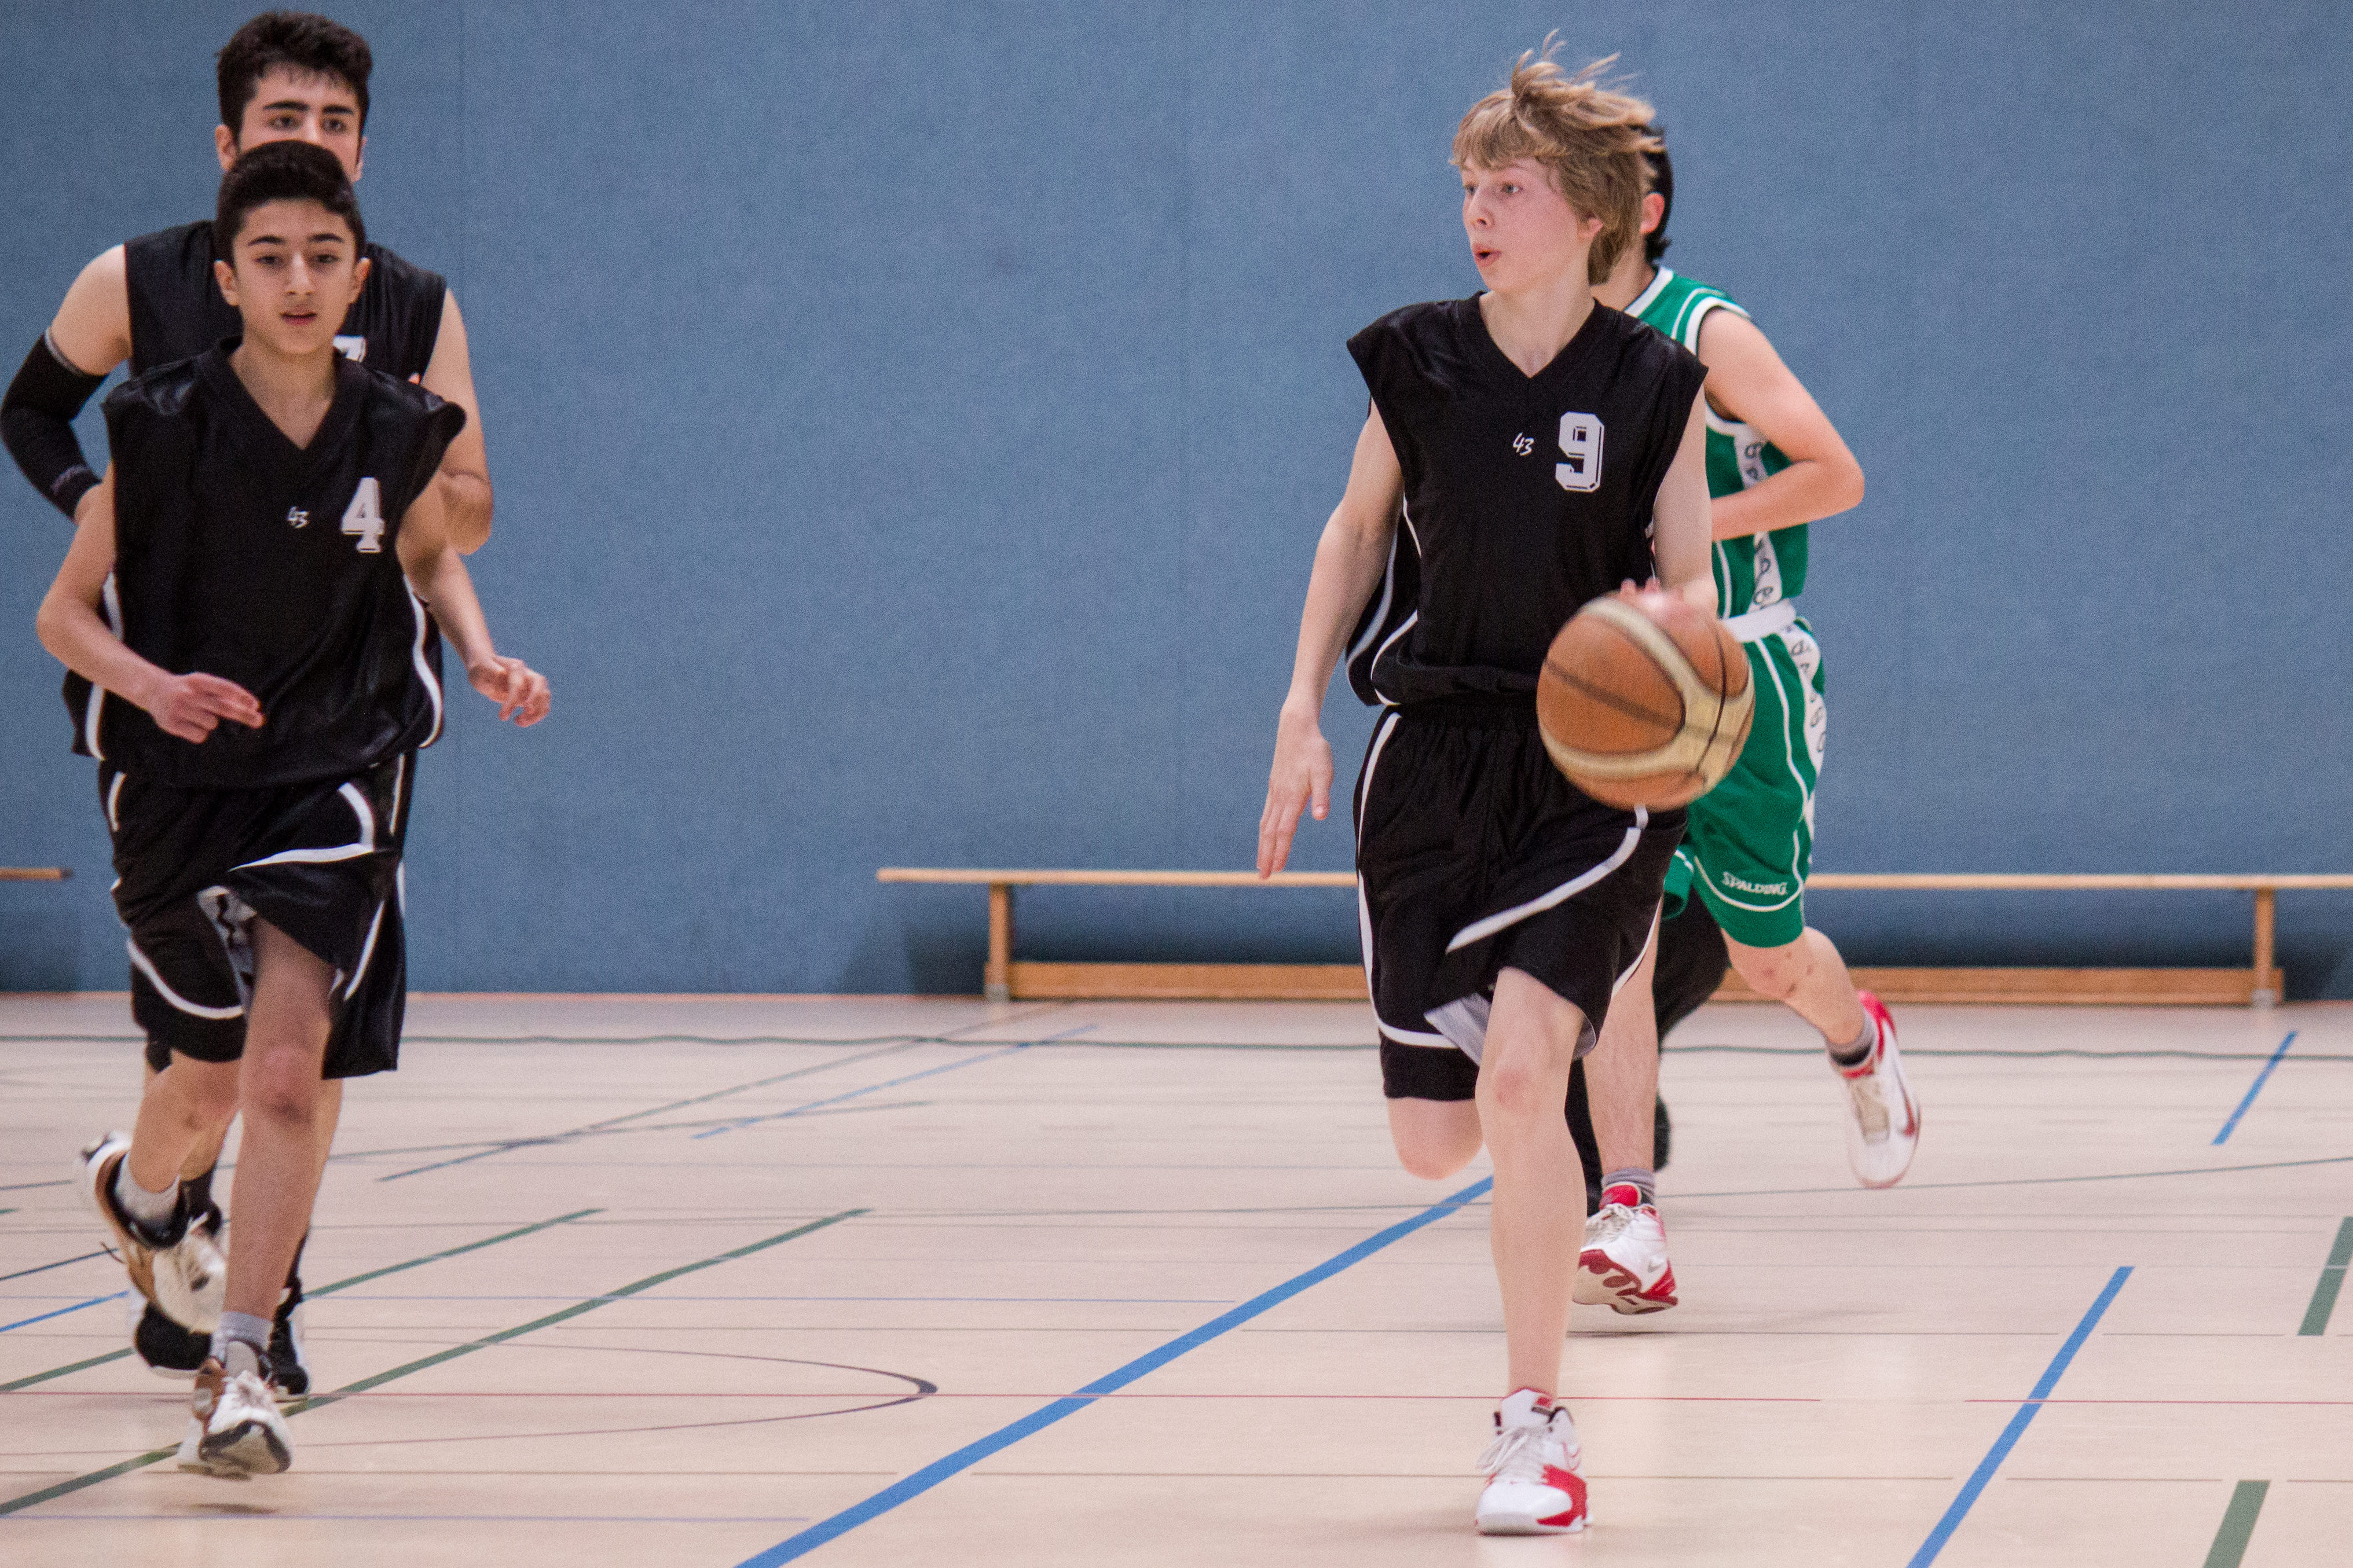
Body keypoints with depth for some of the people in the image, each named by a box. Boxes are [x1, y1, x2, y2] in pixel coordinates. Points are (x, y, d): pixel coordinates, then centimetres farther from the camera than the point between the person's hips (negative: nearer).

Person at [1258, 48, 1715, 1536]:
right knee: (1434, 1138, 3)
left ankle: (1539, 1427, -8)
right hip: (1436, 753, 3)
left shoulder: (1656, 383, -5)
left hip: (1593, 761, -3)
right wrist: (1303, 708, 6)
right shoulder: (1415, 357, 0)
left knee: (1518, 1074, -22)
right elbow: (1359, 527, 14)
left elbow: (1693, 579, 2)